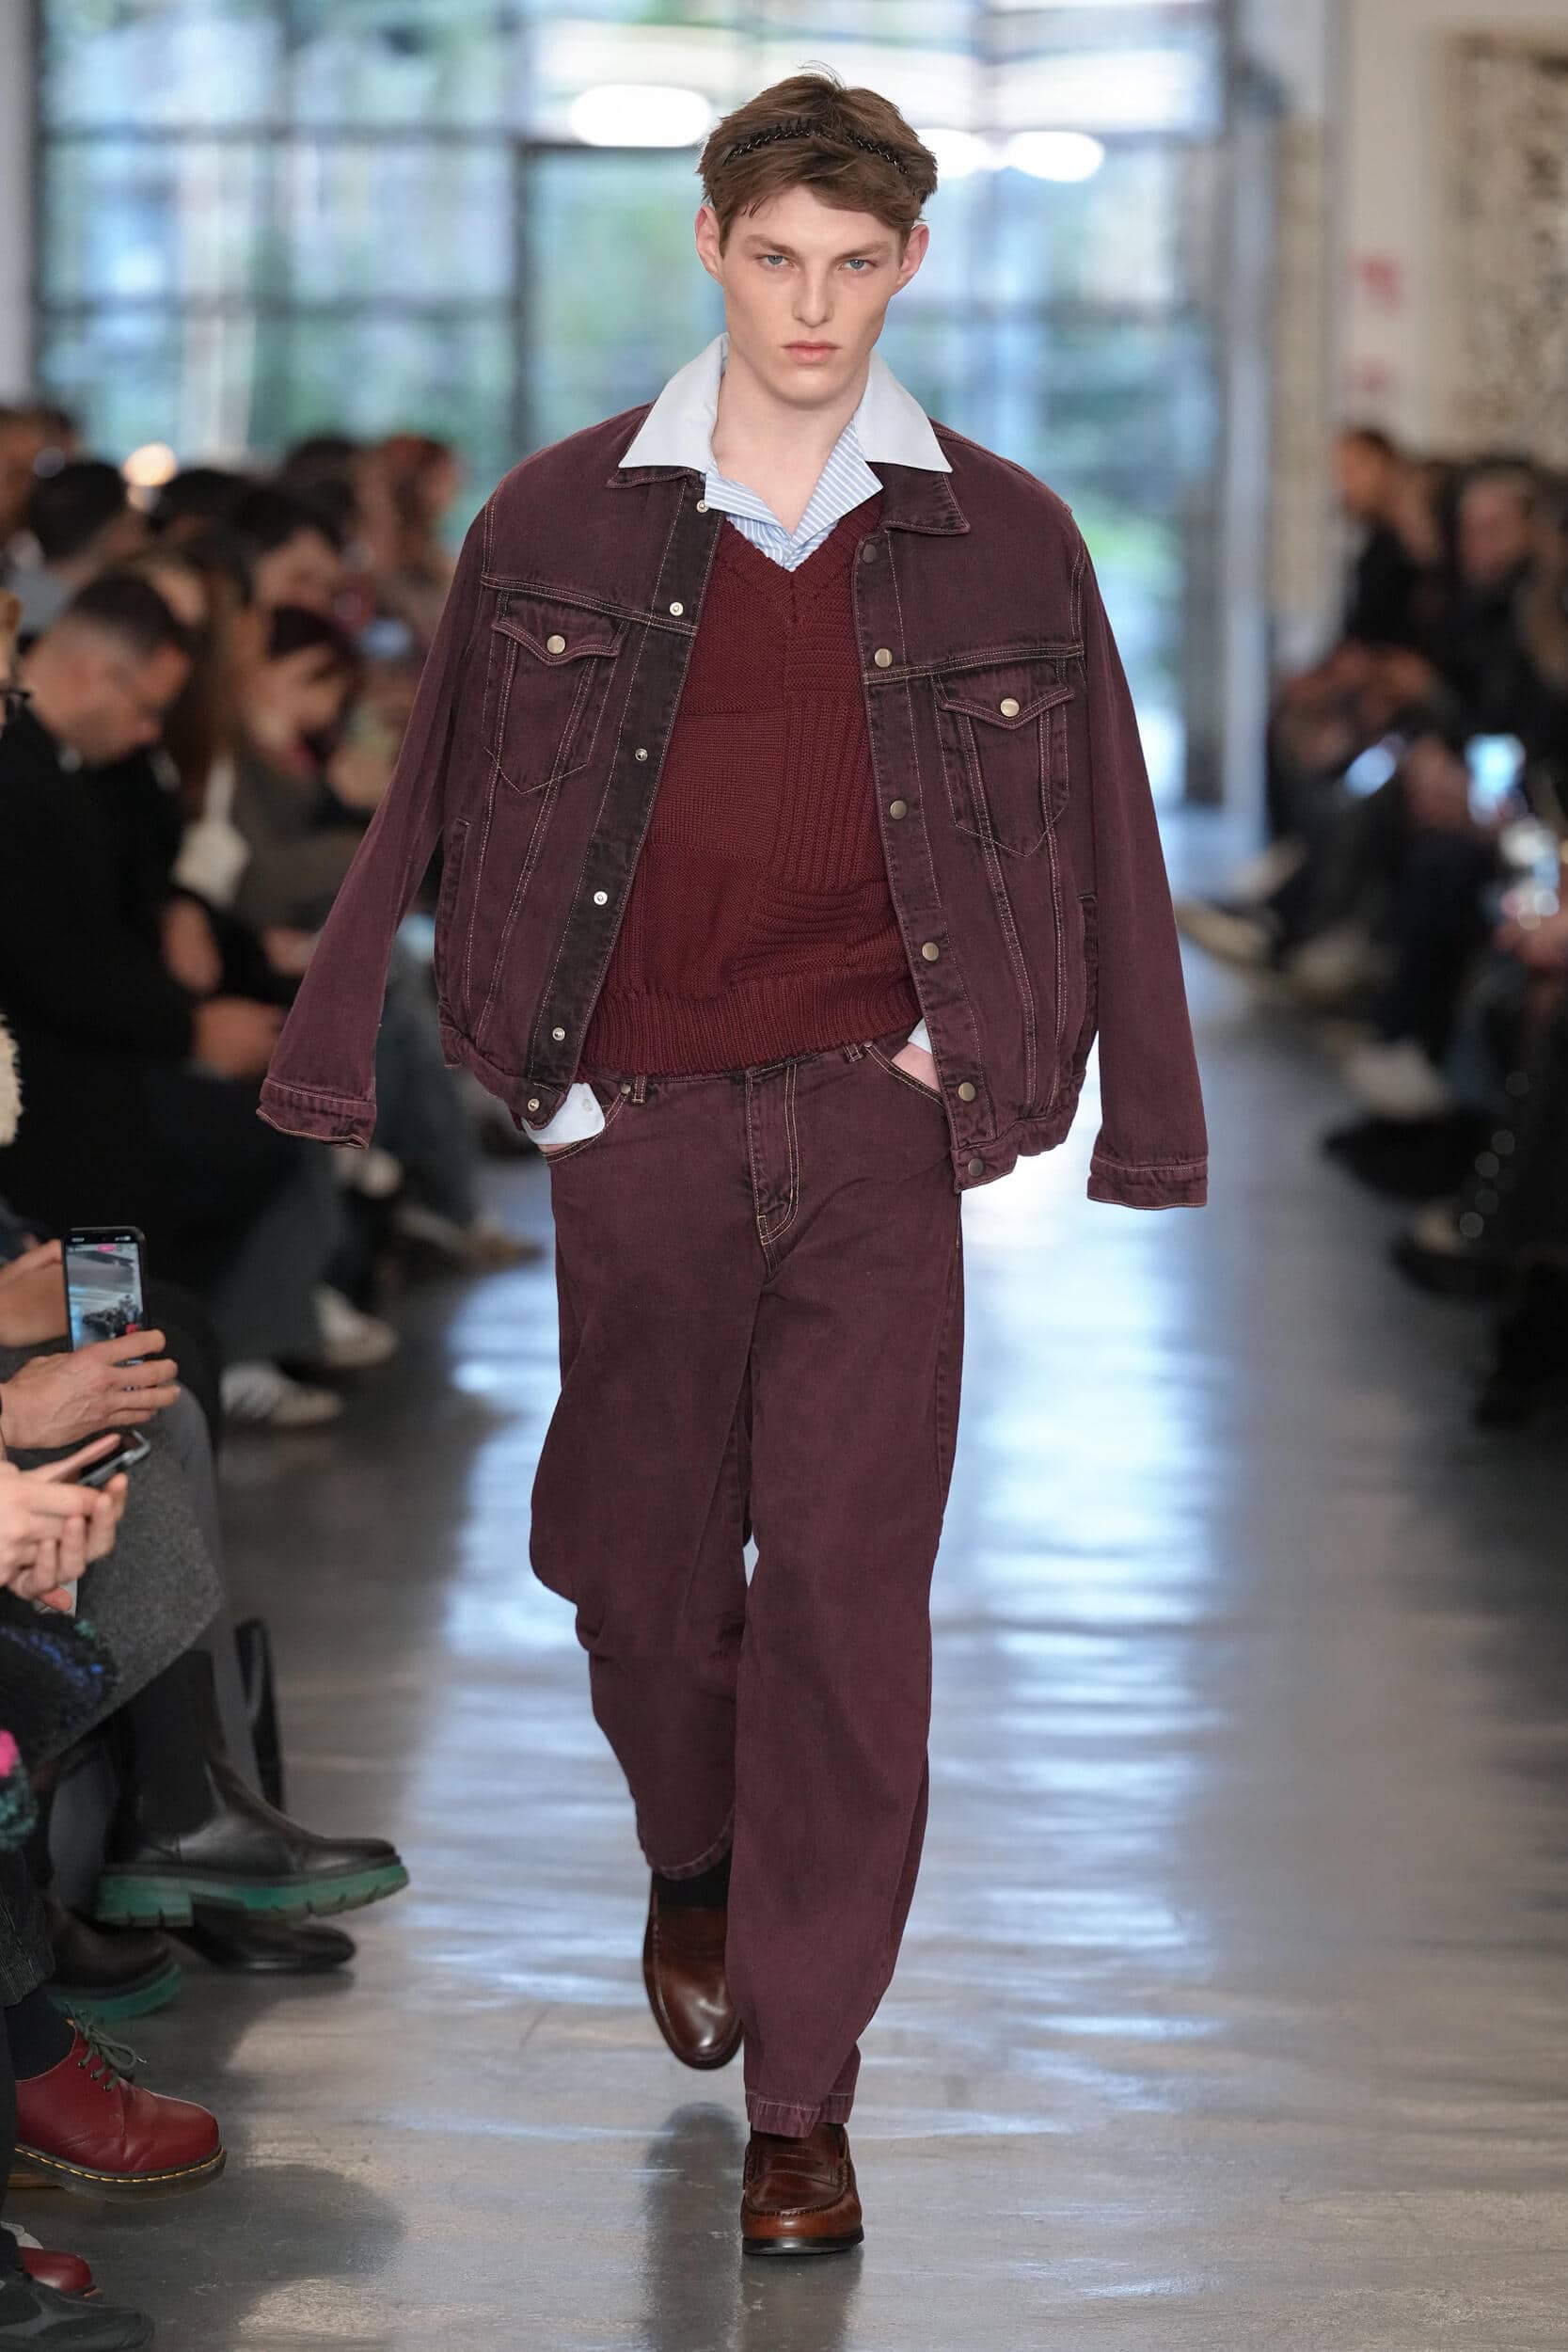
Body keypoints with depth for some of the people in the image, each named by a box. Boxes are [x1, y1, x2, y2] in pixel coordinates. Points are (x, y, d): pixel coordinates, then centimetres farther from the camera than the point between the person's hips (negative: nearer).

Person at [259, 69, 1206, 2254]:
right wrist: (332, 1066, 9)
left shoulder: (1001, 540, 4)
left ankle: (803, 2095, 2)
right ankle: (695, 1864, 43)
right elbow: (429, 805, 9)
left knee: (849, 1589, -6)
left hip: (873, 1116, -1)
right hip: (636, 1121, 1)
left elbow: (1103, 835, 11)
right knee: (641, 1562, 11)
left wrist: (1144, 1119, 11)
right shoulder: (559, 523, 4)